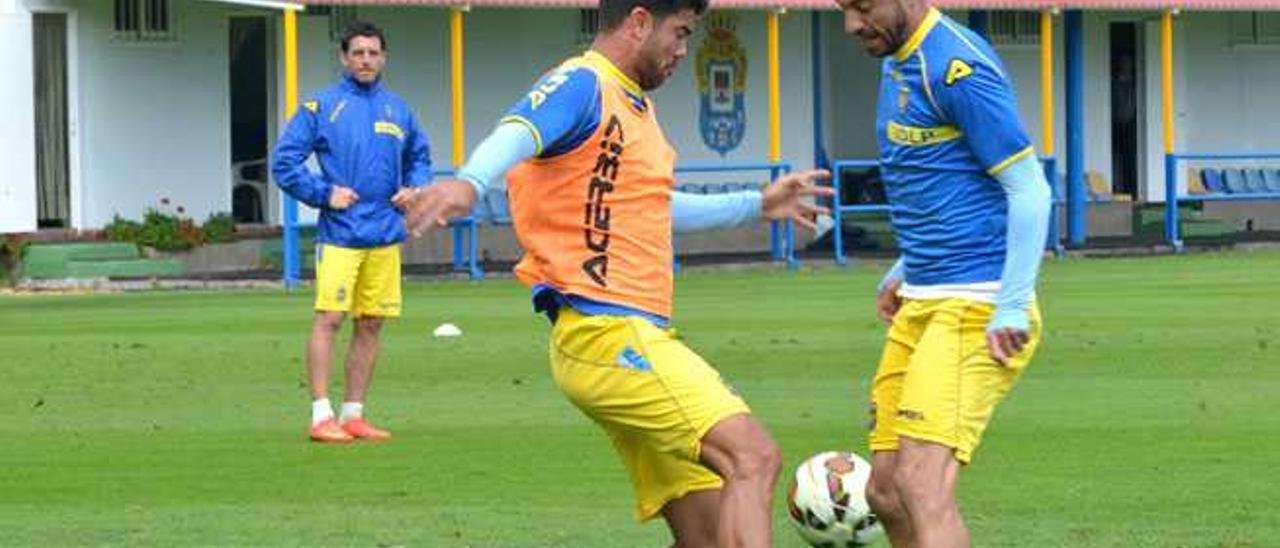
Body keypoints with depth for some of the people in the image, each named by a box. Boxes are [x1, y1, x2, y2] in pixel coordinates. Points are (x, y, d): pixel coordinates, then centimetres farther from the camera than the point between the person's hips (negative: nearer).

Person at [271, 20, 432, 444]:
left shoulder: (398, 111, 13)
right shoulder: (321, 107, 0)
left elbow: (420, 157, 28)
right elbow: (284, 161, -2)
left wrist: (414, 188, 8)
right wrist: (323, 194, -10)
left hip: (385, 235, 5)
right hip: (339, 234, -5)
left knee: (370, 325, 6)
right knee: (329, 318, -11)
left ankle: (354, 414, 13)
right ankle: (321, 416, -10)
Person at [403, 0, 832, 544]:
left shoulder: (634, 104, 22)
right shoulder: (583, 85, -8)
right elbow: (520, 132, -31)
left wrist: (756, 205, 47)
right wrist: (470, 182, -52)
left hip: (639, 335, 10)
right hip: (608, 331, -10)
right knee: (752, 456, -24)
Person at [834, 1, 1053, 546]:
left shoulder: (957, 67, -16)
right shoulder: (897, 62, 15)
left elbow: (1028, 188, -17)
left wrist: (1012, 308, -21)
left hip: (975, 307, -10)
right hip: (921, 302, 10)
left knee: (923, 485, -20)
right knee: (885, 491, 8)